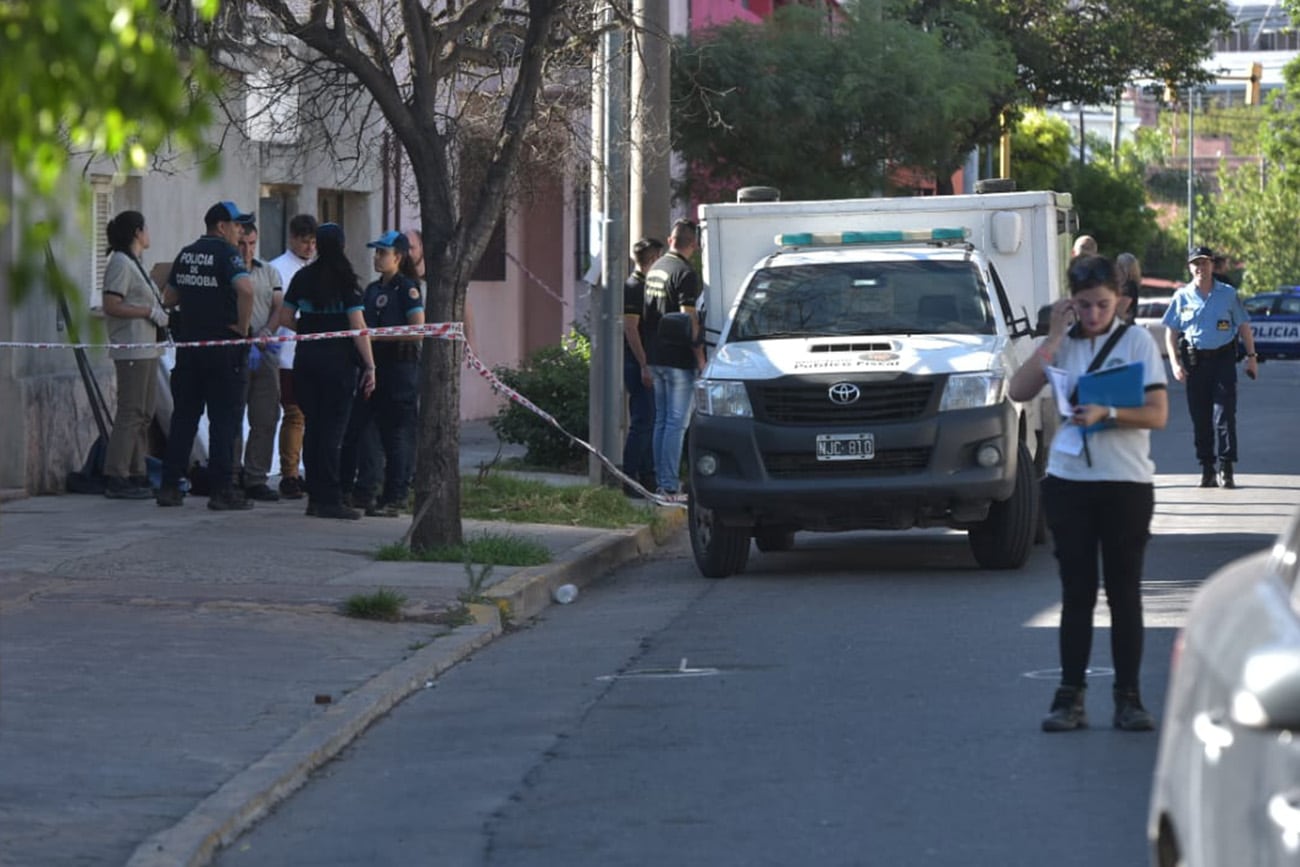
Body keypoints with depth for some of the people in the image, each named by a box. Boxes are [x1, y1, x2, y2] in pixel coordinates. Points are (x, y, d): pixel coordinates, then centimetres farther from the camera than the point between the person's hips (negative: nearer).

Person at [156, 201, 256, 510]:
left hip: (188, 343, 6)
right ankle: (221, 490, -3)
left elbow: (169, 298, 19)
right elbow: (245, 288, -29)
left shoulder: (186, 254, 10)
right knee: (224, 419, -1)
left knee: (183, 417, 11)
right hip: (223, 345, -6)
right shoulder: (226, 253, -11)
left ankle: (169, 486, 10)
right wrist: (243, 326, -17)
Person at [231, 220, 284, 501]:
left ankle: (256, 478, 8)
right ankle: (232, 476, 2)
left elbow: (279, 308, 10)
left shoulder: (269, 272, 16)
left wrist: (266, 332, -10)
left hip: (266, 354, 5)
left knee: (266, 419, 3)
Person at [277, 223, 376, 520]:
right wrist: (369, 366, -11)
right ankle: (329, 500, -5)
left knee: (312, 426, 10)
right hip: (339, 359, -4)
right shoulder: (347, 281, -7)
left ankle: (315, 497, 13)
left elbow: (285, 319, 8)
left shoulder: (303, 278, 5)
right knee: (332, 428, -3)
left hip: (306, 359, 4)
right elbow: (358, 326, -12)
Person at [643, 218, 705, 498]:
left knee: (662, 420, 13)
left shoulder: (655, 269, 11)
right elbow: (689, 320, -20)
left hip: (656, 357, 8)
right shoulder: (685, 274, -15)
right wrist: (700, 357, -14)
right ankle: (670, 483, -8)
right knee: (676, 422, -6)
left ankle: (660, 480, 16)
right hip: (678, 359, -8)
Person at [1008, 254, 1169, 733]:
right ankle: (1070, 697, 6)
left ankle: (1128, 697, 6)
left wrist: (1106, 414, -23)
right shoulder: (1062, 343, 8)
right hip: (1068, 481, 2)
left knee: (1125, 593, 1)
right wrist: (1054, 336, -7)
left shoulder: (1137, 341, -1)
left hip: (1126, 482, -2)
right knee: (1077, 592, 4)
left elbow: (1157, 414, -7)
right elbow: (1020, 391, -5)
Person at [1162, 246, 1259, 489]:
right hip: (1195, 360, 1)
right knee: (1200, 416, 3)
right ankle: (1207, 469, 10)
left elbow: (1243, 326, 11)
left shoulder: (1228, 294, 5)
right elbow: (1171, 331, 9)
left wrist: (1251, 357, 6)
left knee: (1224, 414, -8)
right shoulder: (1182, 296, 6)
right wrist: (1175, 362, -2)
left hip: (1223, 358, -1)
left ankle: (1226, 469, -7)